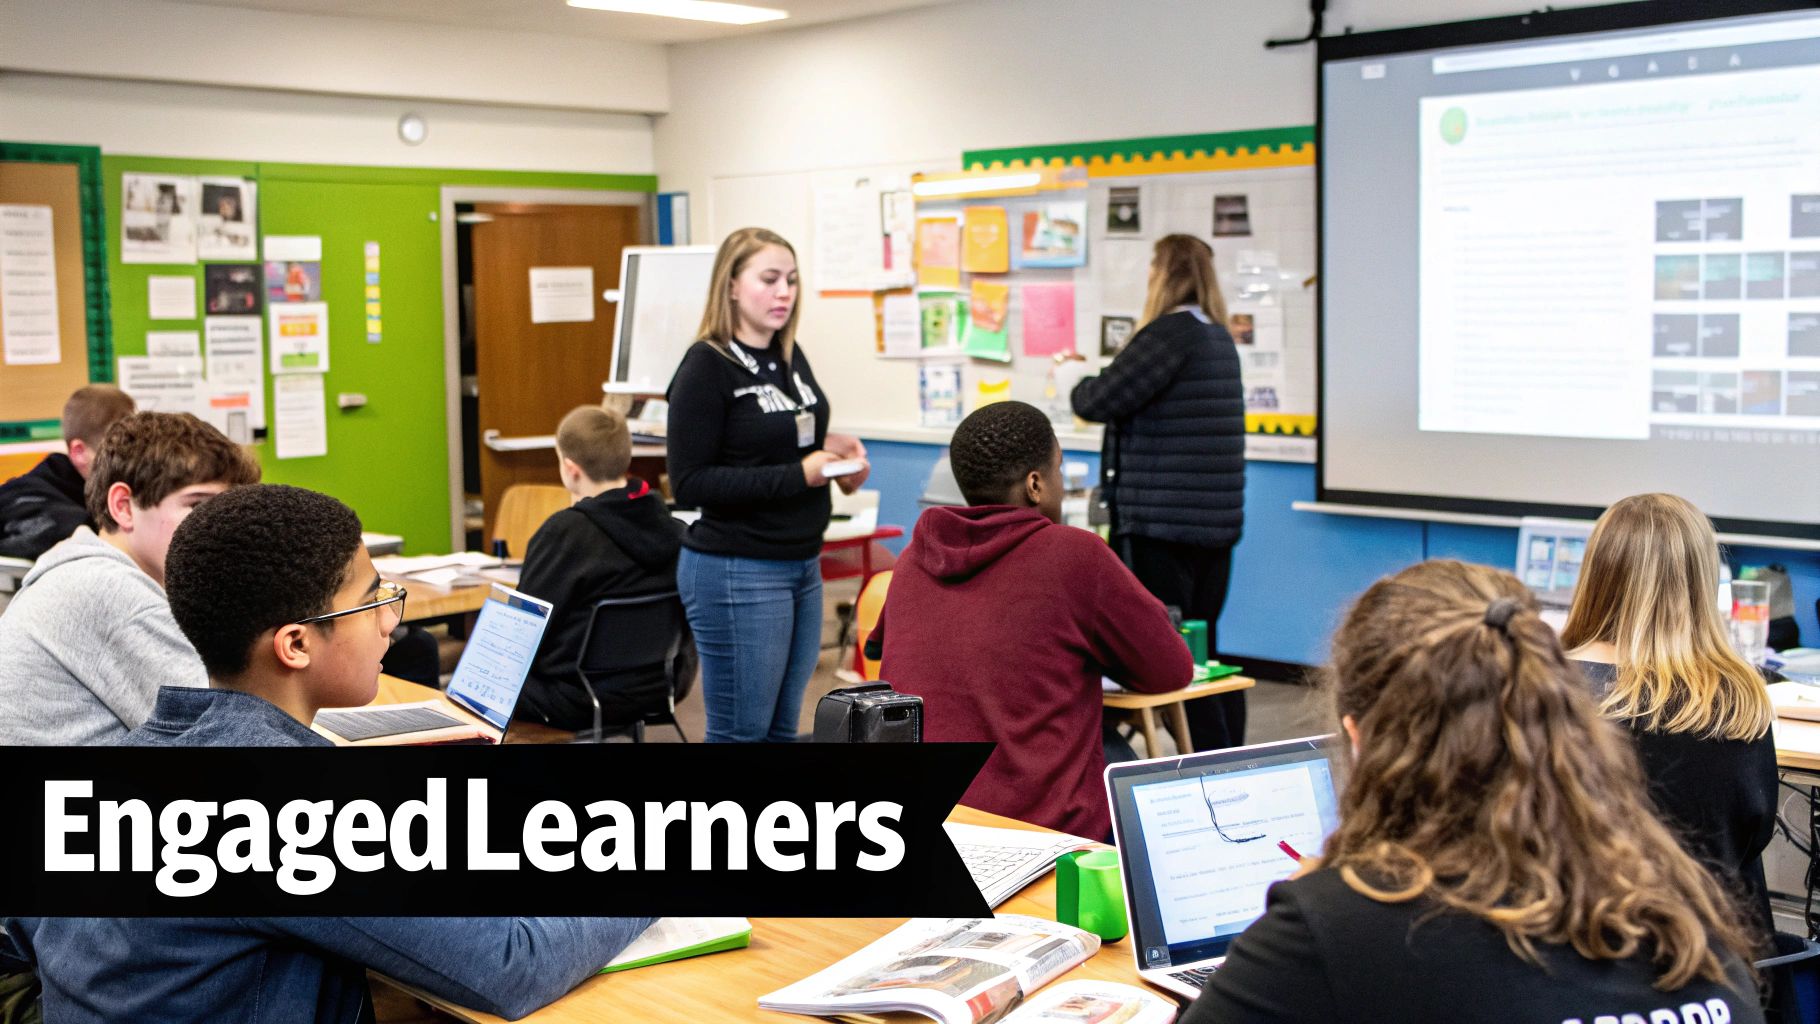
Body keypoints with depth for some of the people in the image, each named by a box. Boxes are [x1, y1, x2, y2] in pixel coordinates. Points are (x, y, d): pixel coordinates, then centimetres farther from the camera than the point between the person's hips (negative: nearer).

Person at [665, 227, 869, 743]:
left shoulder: (790, 356, 9)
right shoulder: (706, 367, -13)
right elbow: (689, 483, -18)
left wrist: (829, 448, 1)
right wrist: (797, 475, -21)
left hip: (802, 564, 8)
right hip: (738, 572, -8)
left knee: (782, 729, 15)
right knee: (741, 732, 0)